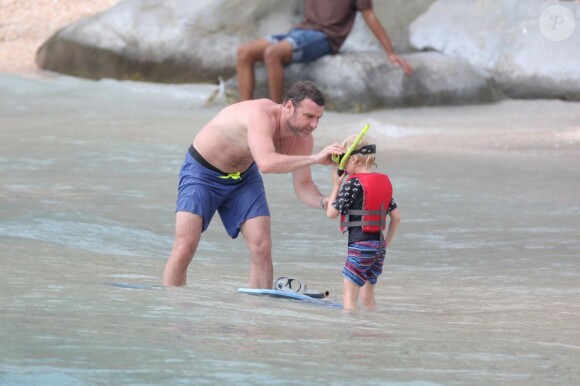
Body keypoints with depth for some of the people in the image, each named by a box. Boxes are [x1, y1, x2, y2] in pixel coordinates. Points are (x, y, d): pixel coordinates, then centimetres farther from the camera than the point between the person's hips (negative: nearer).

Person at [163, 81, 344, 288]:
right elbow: (266, 163, -52)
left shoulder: (302, 139, -14)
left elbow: (303, 185, -5)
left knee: (262, 249, -7)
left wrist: (324, 202, -26)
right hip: (202, 172, -6)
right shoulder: (262, 114, -36)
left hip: (244, 177, 6)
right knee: (185, 247, -18)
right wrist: (315, 159, -54)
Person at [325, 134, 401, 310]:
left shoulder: (353, 184, -12)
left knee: (349, 294, -7)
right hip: (379, 245, 8)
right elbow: (396, 217, 15)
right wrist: (386, 243, 23)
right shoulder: (384, 182, 11)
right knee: (367, 296, 15)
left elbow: (331, 213, -7)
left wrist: (336, 186, 5)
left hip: (360, 245, -8)